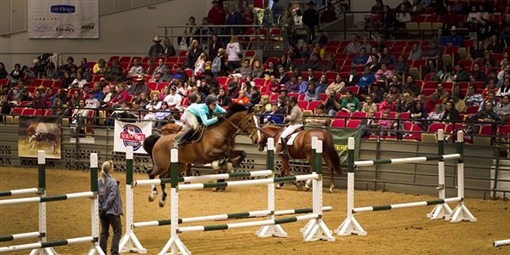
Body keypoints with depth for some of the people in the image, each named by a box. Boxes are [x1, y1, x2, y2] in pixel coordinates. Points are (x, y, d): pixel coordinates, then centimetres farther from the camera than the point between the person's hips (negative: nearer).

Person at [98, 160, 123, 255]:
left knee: (104, 232, 13)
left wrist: (101, 207, 6)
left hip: (102, 211, 6)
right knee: (117, 231, 5)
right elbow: (111, 197, -19)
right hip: (112, 211, -6)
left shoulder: (98, 181, 2)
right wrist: (105, 207, -12)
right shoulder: (113, 182, -16)